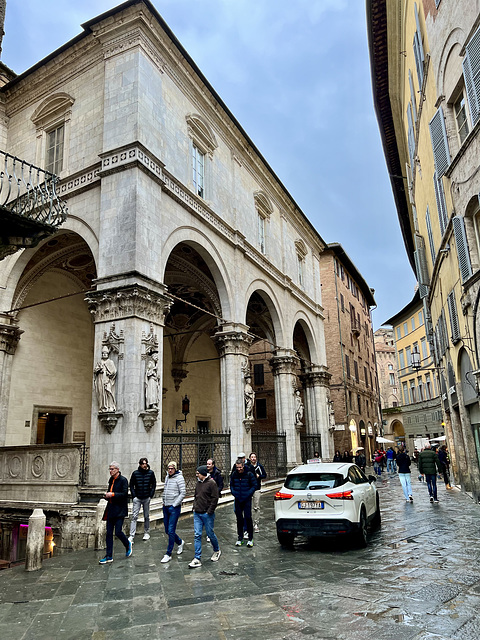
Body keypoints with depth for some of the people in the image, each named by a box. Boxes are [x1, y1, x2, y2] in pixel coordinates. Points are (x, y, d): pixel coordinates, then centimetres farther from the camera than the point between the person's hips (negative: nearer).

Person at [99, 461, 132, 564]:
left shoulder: (123, 480, -10)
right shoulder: (111, 480, 13)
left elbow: (124, 494, -16)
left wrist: (112, 494, -21)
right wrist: (106, 495, 3)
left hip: (119, 510, -7)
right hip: (111, 509, 7)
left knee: (118, 532, -8)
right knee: (109, 533, 7)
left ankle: (128, 545, 22)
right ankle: (109, 556, 15)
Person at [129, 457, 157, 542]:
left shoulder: (151, 473, -2)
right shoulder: (135, 473, -5)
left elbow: (154, 484, 5)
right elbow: (131, 485, 3)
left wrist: (151, 495, -2)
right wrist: (134, 496, -4)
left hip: (146, 498, 1)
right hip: (137, 498, -1)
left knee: (146, 516, 11)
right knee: (134, 516, -7)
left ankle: (146, 533, 27)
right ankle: (131, 536, -4)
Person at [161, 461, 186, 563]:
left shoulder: (179, 478, -11)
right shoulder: (167, 477, 9)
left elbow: (183, 493, -14)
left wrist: (174, 505, -15)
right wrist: (164, 502, 12)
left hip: (174, 508, -7)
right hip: (165, 507, 7)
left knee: (171, 531, -5)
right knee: (167, 530, 13)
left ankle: (168, 554, 6)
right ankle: (180, 542, 37)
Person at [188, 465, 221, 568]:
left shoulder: (211, 483, -13)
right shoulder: (198, 483, 8)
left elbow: (215, 499, -14)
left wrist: (209, 511, -15)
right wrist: (194, 507, 9)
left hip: (207, 514, -6)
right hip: (197, 513, 6)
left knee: (210, 533, 7)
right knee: (197, 535, 3)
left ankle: (217, 551, 32)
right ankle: (197, 559, 7)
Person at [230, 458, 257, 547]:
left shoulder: (249, 474, -9)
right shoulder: (234, 474, 0)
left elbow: (254, 485, -3)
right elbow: (231, 485, 13)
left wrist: (248, 494, -12)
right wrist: (234, 493, -3)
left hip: (247, 499, -3)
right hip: (237, 499, 3)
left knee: (248, 518, -4)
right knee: (239, 518, 10)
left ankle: (250, 538, 9)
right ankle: (239, 538, 22)